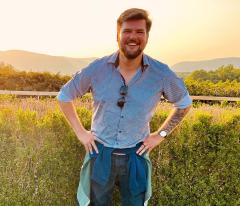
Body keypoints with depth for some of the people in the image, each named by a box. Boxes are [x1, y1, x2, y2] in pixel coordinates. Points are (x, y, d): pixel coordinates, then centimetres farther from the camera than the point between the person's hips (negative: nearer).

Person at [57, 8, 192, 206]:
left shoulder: (161, 73, -12)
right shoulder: (97, 69, -12)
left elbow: (184, 103, 7)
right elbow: (64, 96, 3)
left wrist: (161, 134, 1)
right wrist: (80, 132, -1)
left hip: (136, 155, 0)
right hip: (100, 153, 0)